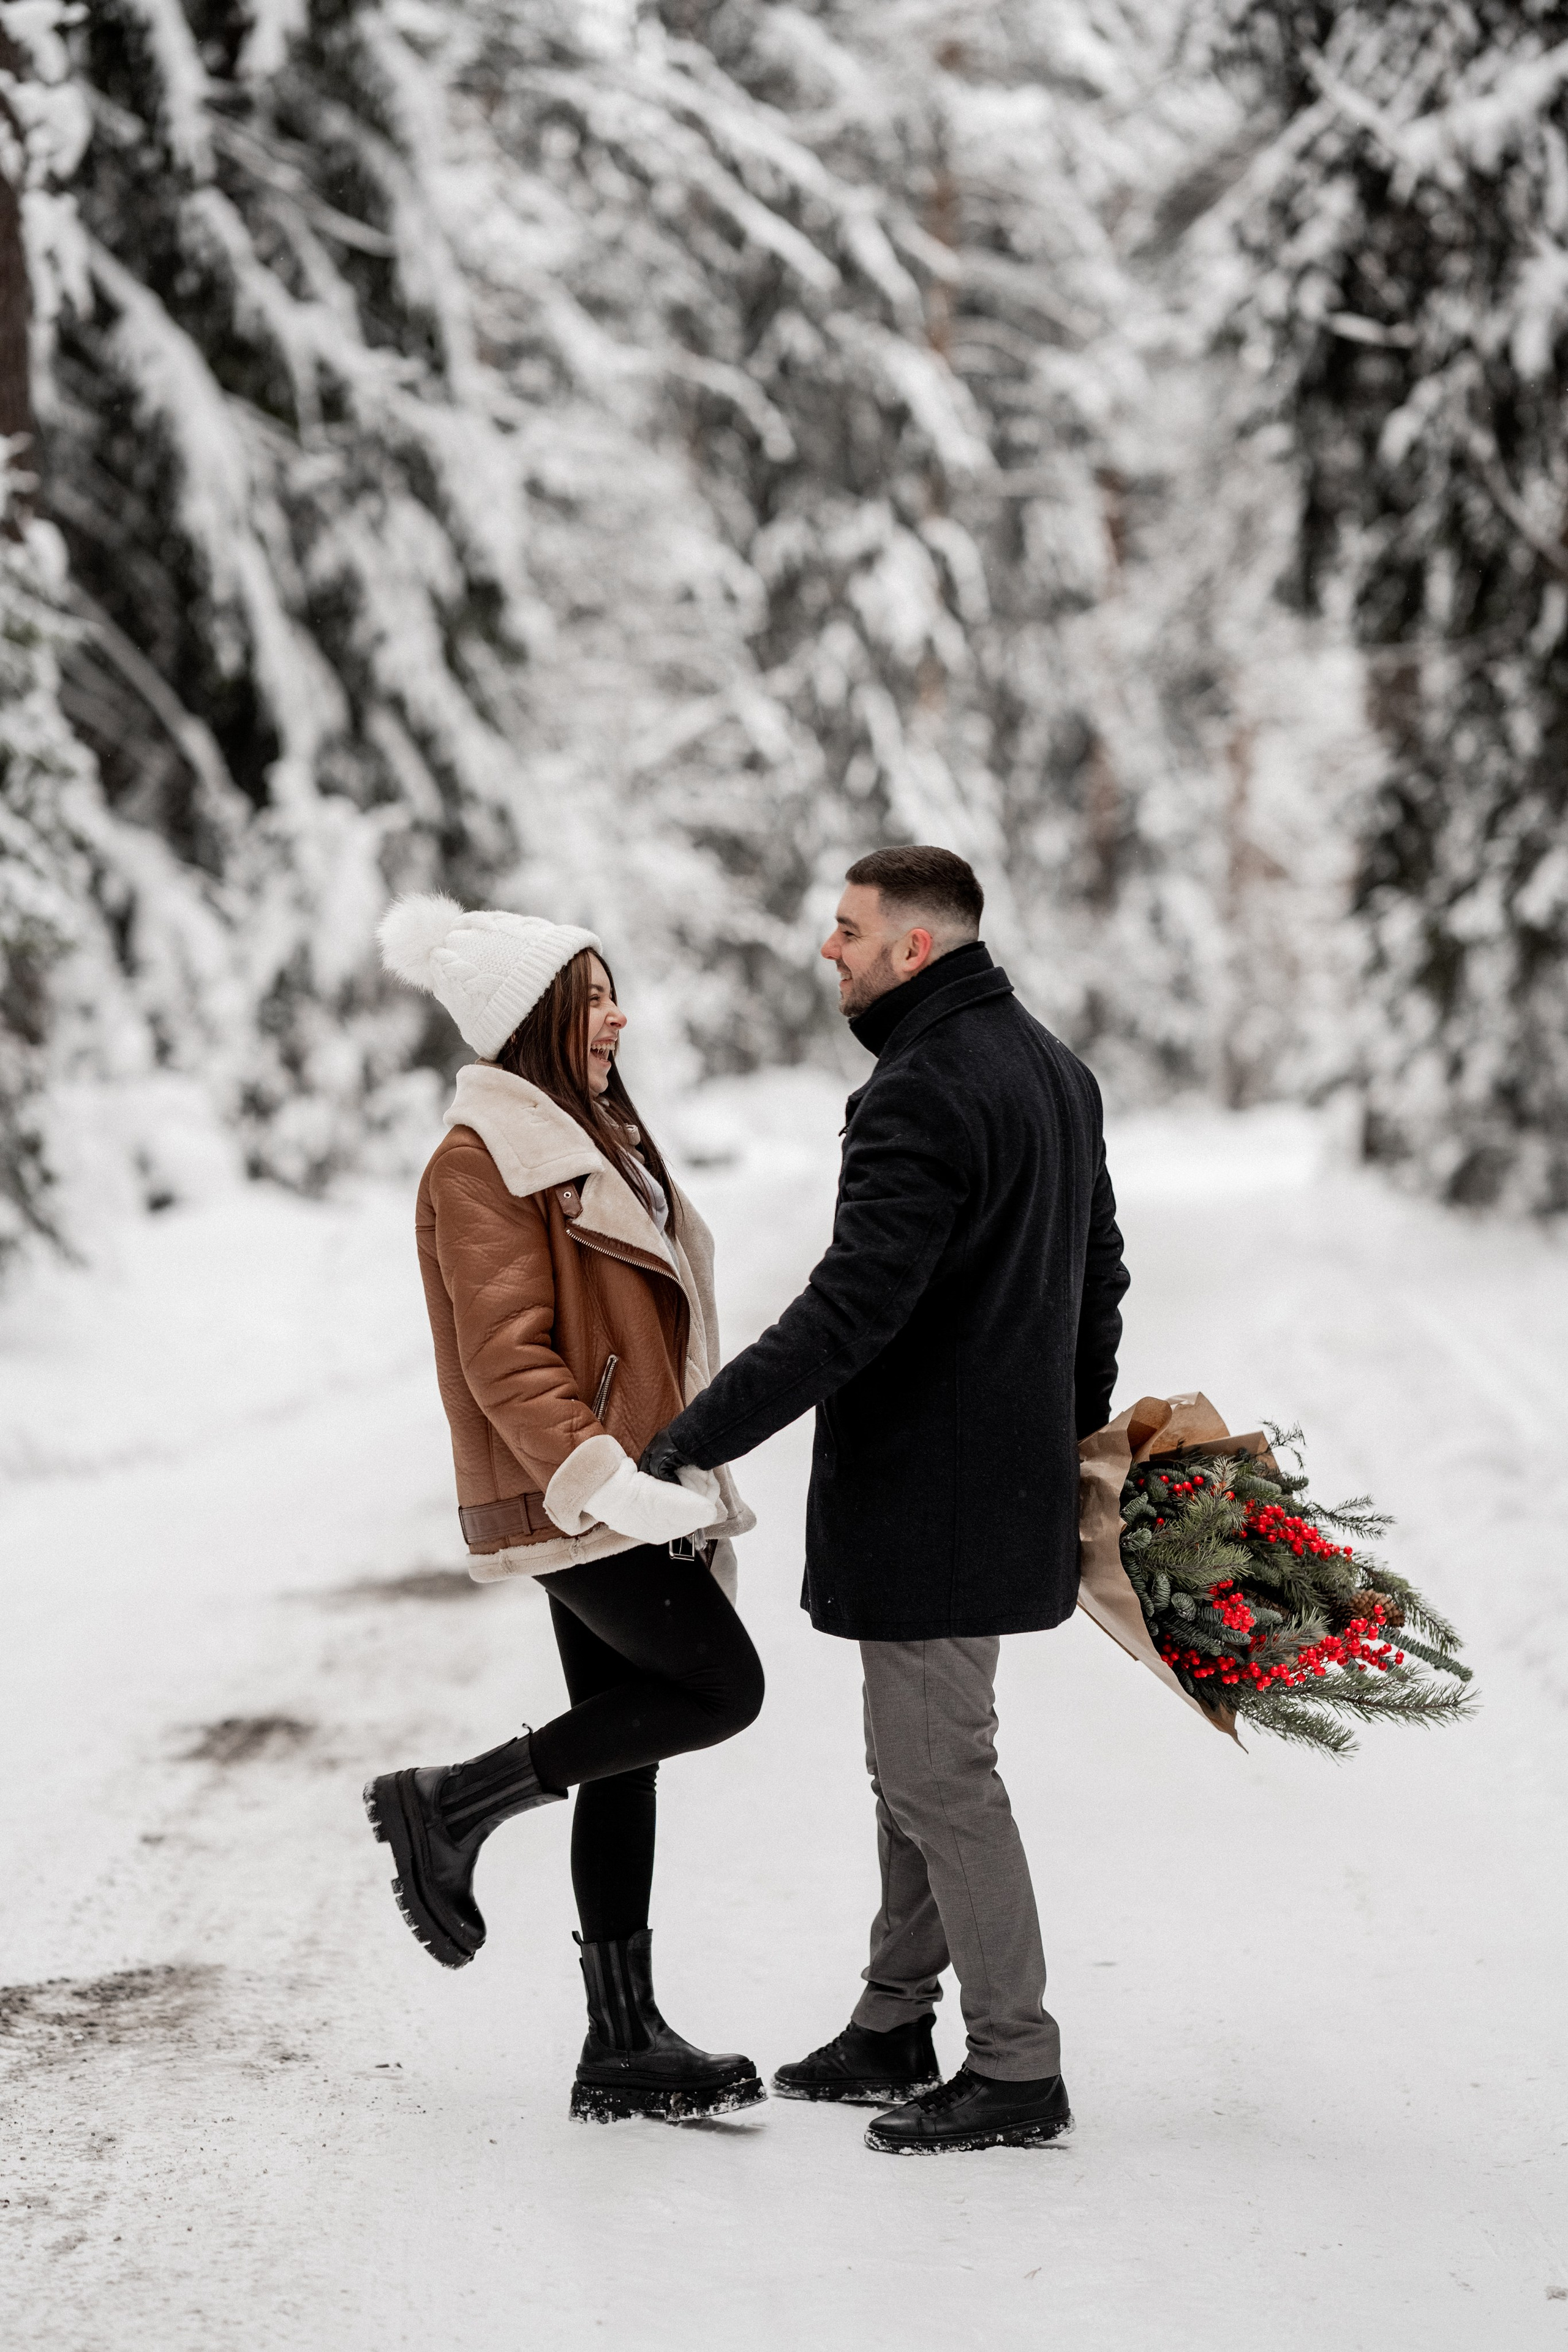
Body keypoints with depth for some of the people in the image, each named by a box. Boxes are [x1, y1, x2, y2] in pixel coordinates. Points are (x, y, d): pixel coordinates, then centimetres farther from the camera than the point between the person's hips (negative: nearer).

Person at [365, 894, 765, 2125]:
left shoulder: (595, 1137, 19)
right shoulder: (484, 1163, -12)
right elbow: (508, 1361, -19)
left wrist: (697, 1488, 21)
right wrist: (604, 1476, -27)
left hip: (630, 1493, 9)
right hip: (577, 1503, -9)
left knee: (627, 1757, 7)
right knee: (721, 1688, -13)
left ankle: (626, 2047, 9)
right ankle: (452, 1807, -3)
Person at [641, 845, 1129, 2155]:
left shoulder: (922, 1094, -20)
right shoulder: (1055, 1069, 12)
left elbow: (851, 1308, -26)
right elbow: (1099, 1275, 20)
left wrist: (699, 1436, -23)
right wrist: (1077, 1432, 29)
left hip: (928, 1496, -10)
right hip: (1015, 1478, 10)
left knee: (939, 1774, -3)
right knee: (917, 1762, 18)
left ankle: (1017, 2072, 1)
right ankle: (892, 2034, 28)